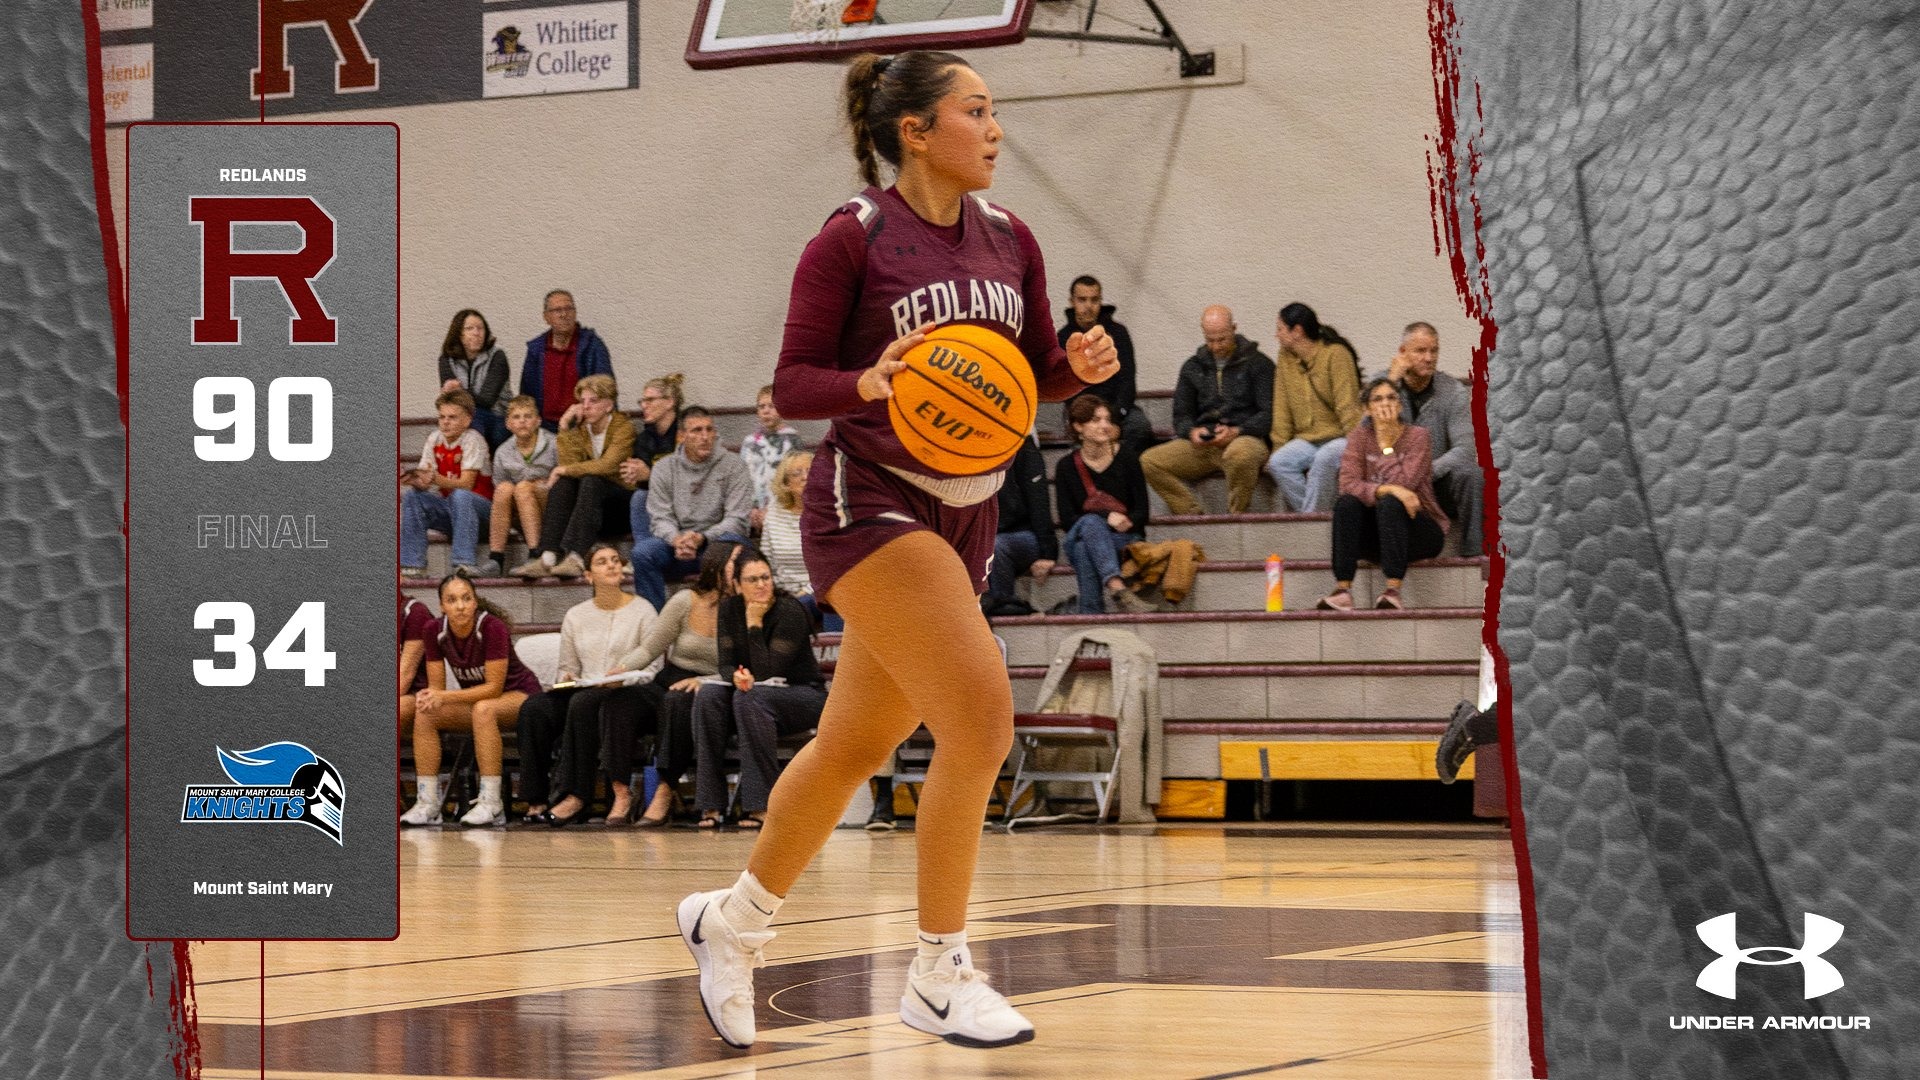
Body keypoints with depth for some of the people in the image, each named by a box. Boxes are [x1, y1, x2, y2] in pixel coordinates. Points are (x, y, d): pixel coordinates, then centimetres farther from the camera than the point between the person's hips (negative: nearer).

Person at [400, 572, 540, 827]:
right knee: (424, 714, -19)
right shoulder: (436, 631, -9)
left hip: (519, 695, -6)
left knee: (483, 710, -37)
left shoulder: (492, 628, -25)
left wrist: (444, 697, -31)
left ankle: (491, 803, -36)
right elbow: (437, 686, -5)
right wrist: (430, 698, -30)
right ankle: (427, 803, -20)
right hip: (475, 699, 6)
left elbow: (494, 687, -25)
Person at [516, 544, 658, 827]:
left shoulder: (642, 611, 6)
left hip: (628, 696, -4)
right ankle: (535, 799, -27)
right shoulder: (575, 616, 17)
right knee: (534, 707, -26)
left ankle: (575, 795, -36)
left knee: (583, 701, -37)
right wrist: (565, 678, -4)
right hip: (584, 692, 4)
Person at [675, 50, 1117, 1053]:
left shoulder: (1007, 239, 8)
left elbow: (1034, 372, 13)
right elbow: (793, 384, -9)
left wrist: (1081, 364, -8)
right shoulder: (853, 237, -10)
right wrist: (869, 384, -28)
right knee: (980, 712, -20)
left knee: (856, 743, 15)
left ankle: (733, 919, 37)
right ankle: (938, 976, -9)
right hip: (870, 499, -7)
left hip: (965, 511, 7)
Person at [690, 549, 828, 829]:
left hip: (806, 697, -5)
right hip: (756, 689, 5)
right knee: (708, 695, -24)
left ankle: (761, 804, -34)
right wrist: (737, 676, -27)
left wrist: (755, 624, -23)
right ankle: (710, 804, -26)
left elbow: (768, 672, -22)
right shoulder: (729, 609, -1)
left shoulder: (790, 612, -18)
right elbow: (726, 663, -4)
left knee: (750, 699, -35)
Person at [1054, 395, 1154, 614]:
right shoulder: (1066, 467, 5)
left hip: (1125, 539, 0)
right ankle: (1118, 588, -58)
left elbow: (1142, 512, 3)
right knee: (1091, 522, -37)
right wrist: (1107, 519, -18)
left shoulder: (1127, 460, 5)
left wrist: (1127, 521, -20)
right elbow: (1067, 519, -3)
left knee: (1084, 548, -33)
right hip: (1080, 537, 0)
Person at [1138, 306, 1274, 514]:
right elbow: (1181, 416, 18)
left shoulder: (1258, 363, 6)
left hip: (1245, 437, -4)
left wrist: (1237, 431, -18)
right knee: (1148, 462, -19)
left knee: (1239, 454, -43)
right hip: (1203, 445, 4)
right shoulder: (1193, 367, 19)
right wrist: (1192, 432, -6)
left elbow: (1269, 414, -2)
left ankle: (1236, 517, -21)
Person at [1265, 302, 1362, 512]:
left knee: (1323, 459, -36)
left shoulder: (1336, 354, -9)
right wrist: (1278, 447, 3)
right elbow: (1282, 410, 9)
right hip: (1306, 439, 5)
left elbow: (1347, 407, -14)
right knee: (1277, 463, -22)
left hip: (1338, 439, -5)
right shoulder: (1286, 359, 9)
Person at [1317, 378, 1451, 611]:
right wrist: (1387, 489, -30)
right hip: (1377, 533, 3)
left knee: (1389, 504, -33)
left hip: (1421, 528, -3)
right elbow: (1348, 483, -15)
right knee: (1346, 503, -26)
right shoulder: (1360, 437, 0)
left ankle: (1393, 591, -41)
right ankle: (1343, 590, -35)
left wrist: (1386, 442, -18)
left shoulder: (1416, 436, -8)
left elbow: (1402, 483, -22)